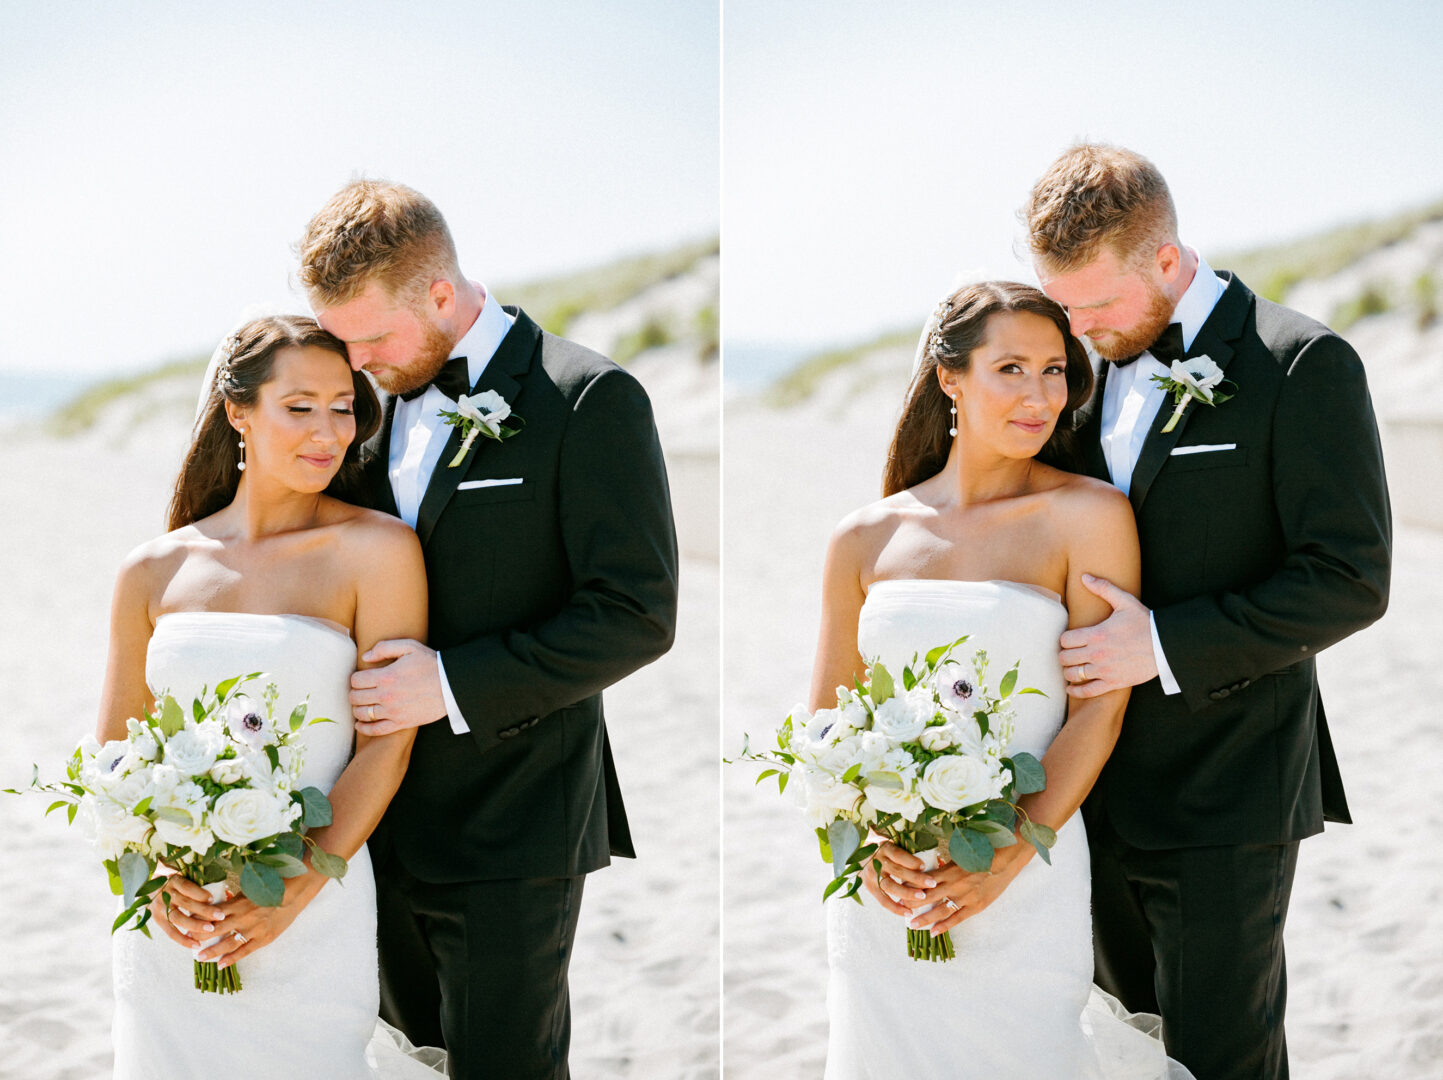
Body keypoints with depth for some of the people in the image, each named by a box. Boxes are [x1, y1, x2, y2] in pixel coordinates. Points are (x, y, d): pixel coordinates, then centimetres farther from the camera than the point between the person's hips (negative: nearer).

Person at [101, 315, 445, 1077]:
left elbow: (385, 747, -7)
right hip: (170, 921, 3)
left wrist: (294, 892, -15)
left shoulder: (377, 550, -4)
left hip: (310, 921, -3)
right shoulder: (154, 572, 6)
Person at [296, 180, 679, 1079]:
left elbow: (637, 615, -17)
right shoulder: (383, 394, 7)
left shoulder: (589, 400, -14)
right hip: (393, 818, 6)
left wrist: (455, 682, -20)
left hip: (513, 828, -6)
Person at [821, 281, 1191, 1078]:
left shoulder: (1089, 517, -3)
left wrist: (1004, 861, -14)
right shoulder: (866, 540, 6)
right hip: (881, 889, 3)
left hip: (1023, 886, -3)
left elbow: (1099, 711, -5)